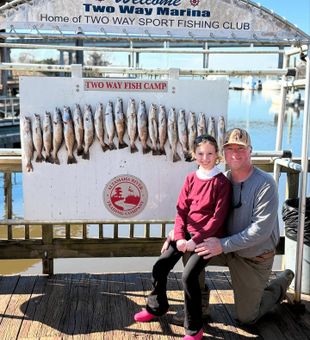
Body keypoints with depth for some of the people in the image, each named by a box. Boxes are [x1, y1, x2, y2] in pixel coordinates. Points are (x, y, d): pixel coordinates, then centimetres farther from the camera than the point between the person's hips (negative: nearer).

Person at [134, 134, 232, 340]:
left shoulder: (222, 183, -10)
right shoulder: (191, 179, 6)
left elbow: (218, 217, -13)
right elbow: (181, 210, 5)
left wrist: (196, 240, -17)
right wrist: (180, 237, -8)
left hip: (208, 237, -6)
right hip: (186, 233, 6)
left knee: (189, 275, -21)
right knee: (160, 267, 3)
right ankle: (157, 306, 30)